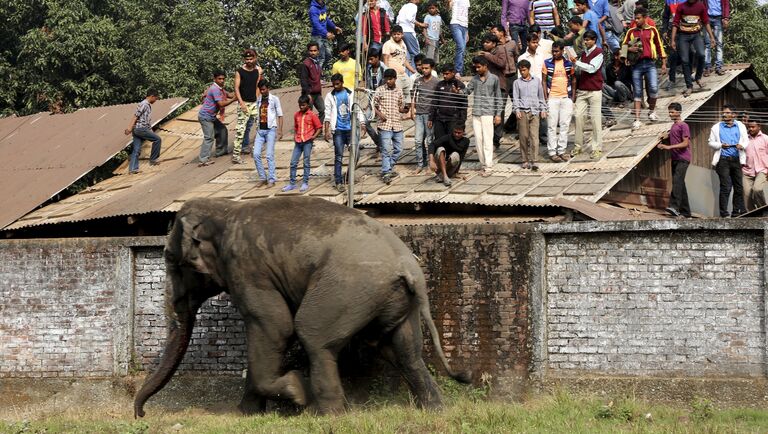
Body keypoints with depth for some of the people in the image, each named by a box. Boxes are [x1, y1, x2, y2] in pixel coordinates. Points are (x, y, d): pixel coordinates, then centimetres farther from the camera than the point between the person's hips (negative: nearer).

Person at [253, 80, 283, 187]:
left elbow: (280, 115, 0)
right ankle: (262, 177, 5)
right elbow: (258, 116, 16)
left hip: (271, 129, -4)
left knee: (269, 156, -7)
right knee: (256, 154, -5)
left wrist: (280, 130, -7)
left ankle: (271, 179, -2)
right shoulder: (258, 100, 13)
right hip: (260, 130, 4)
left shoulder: (274, 99, 0)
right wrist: (256, 130, 13)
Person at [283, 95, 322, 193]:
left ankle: (305, 183, 7)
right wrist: (295, 136, 10)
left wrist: (314, 136, -11)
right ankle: (292, 183, 8)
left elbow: (319, 127, 0)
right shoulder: (296, 115, 11)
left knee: (306, 162, 0)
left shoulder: (312, 115, -3)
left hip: (307, 142, -5)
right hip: (298, 142, 5)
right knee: (293, 163, 2)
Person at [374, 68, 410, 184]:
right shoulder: (380, 90, 0)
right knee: (386, 150, -10)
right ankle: (386, 173, -8)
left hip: (397, 124, 5)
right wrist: (379, 113, -14)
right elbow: (374, 105, 3)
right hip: (385, 125, -5)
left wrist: (404, 109, -2)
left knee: (398, 149, 9)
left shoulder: (399, 92, 11)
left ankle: (389, 167, 27)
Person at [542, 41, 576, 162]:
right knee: (552, 126, -2)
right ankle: (552, 151, 1)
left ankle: (562, 150, 12)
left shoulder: (569, 63, 5)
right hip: (552, 98, -2)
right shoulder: (547, 63, -1)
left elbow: (573, 80, 13)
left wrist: (573, 96, 5)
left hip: (566, 98, 2)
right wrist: (546, 97, -6)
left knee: (565, 125, 5)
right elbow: (544, 81, 1)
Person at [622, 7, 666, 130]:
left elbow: (659, 46, 10)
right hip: (636, 64, 1)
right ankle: (637, 120, 0)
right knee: (637, 92, 0)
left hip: (650, 63, -1)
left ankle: (652, 110, 12)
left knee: (653, 88, -16)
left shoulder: (652, 30, 6)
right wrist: (629, 49, -9)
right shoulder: (631, 32, 9)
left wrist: (664, 63, 8)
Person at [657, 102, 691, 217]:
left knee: (677, 180, -23)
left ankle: (675, 206, -34)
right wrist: (663, 146, 10)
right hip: (675, 159, 9)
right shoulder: (673, 126, 19)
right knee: (680, 184, 8)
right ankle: (685, 211, 10)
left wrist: (669, 147, -22)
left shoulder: (683, 126, -8)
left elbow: (685, 143, -16)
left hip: (683, 159, -9)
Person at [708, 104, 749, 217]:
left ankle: (737, 211, 14)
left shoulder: (740, 126, 12)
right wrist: (721, 145, -13)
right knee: (725, 187, -8)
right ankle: (724, 213, -5)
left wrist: (742, 145, -12)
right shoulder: (716, 127, 7)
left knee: (739, 187, 5)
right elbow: (711, 143, 6)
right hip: (723, 160, -3)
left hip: (736, 160, 3)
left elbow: (746, 141, 11)